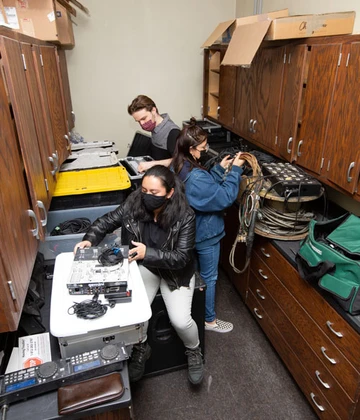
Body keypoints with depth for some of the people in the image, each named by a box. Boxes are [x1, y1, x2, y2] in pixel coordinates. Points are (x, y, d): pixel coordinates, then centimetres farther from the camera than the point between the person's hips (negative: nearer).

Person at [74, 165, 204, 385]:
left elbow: (181, 257, -27)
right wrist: (90, 239, -23)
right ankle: (141, 349, 19)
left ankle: (194, 351, 22)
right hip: (144, 266, 3)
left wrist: (148, 253, -41)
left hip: (176, 271, -2)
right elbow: (107, 221, -4)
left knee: (180, 320, -15)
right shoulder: (134, 203, -16)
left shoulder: (185, 216, -26)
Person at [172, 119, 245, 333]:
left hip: (191, 231, 10)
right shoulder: (195, 177, -34)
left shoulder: (179, 168, -3)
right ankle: (209, 320, 30)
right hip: (205, 234, -10)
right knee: (209, 277, 10)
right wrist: (235, 170, -20)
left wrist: (220, 168, 0)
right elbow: (225, 197, -27)